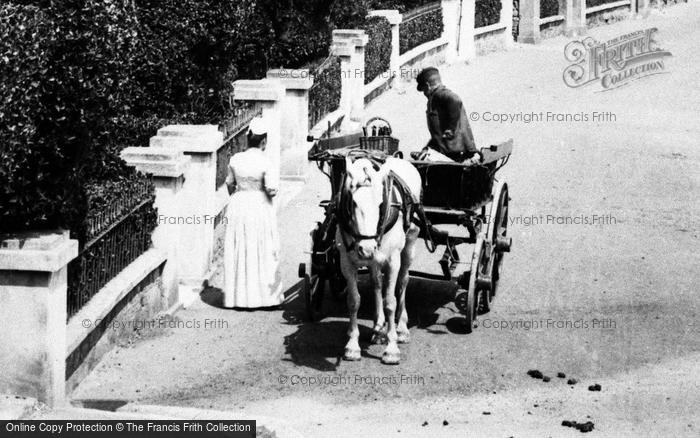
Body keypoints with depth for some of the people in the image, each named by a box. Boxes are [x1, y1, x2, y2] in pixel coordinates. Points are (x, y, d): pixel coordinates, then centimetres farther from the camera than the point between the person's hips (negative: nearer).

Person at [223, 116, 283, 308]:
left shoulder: (235, 159, -1)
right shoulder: (265, 163, -15)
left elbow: (230, 184, 10)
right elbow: (272, 190, -18)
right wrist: (270, 191, 4)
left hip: (238, 207, 4)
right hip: (260, 207, -4)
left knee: (237, 252, 11)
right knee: (263, 253, 6)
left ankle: (237, 295, 15)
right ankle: (264, 294, 11)